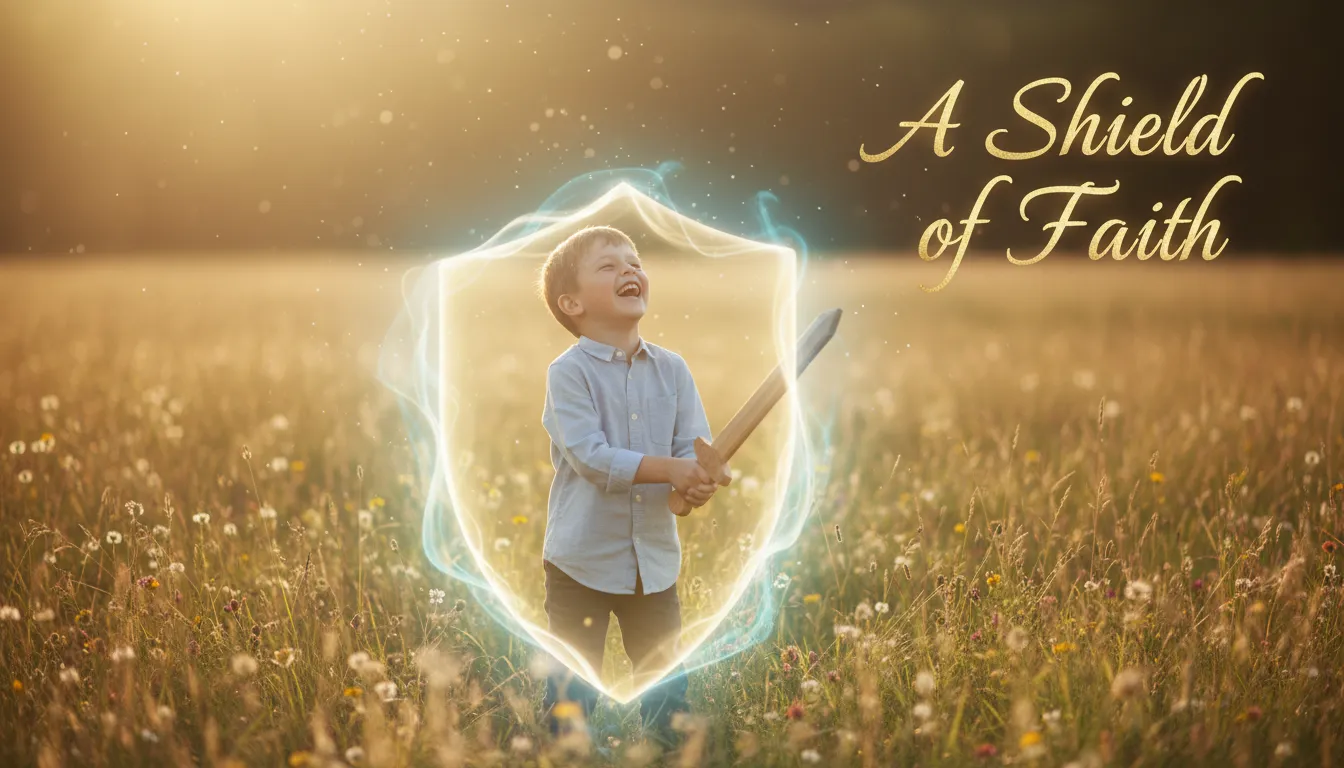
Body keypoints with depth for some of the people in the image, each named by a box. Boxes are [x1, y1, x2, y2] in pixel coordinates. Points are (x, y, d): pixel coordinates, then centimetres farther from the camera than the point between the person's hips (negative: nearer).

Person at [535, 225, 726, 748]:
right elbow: (590, 456, -21)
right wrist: (669, 469, -28)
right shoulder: (568, 372, -11)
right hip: (581, 560, -4)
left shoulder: (671, 369, 4)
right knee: (572, 694, 4)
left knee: (668, 685, 13)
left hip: (654, 558, 5)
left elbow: (694, 446, -1)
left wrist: (700, 480, -24)